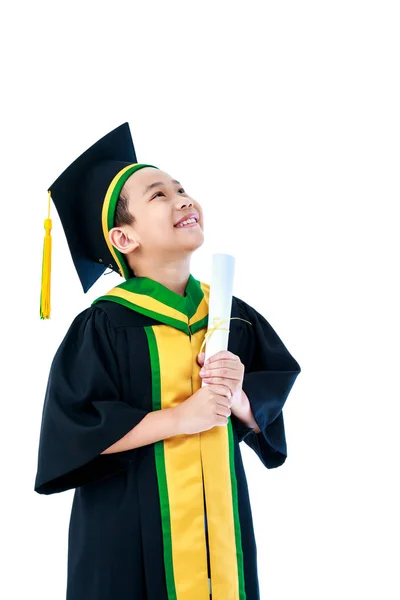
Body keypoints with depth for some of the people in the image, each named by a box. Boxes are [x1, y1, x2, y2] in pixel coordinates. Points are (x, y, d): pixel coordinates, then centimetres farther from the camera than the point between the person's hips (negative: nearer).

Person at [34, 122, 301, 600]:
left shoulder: (231, 315, 3)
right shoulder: (106, 325, -11)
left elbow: (277, 398, 6)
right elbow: (72, 431, -16)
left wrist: (240, 401, -15)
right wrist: (179, 418, -18)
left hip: (222, 519, 4)